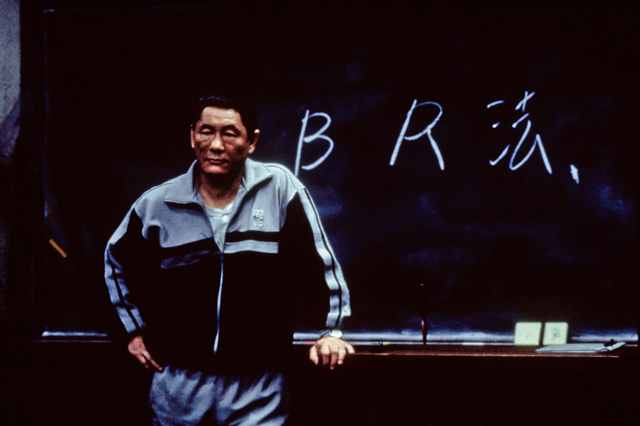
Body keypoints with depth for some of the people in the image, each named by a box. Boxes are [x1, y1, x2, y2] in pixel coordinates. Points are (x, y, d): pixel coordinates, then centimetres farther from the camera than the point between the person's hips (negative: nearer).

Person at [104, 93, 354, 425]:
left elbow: (317, 262, 0)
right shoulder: (155, 205, 0)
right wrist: (135, 329, 16)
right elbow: (118, 259, 18)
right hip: (180, 384, 2)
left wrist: (330, 330, -1)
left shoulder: (281, 188, -7)